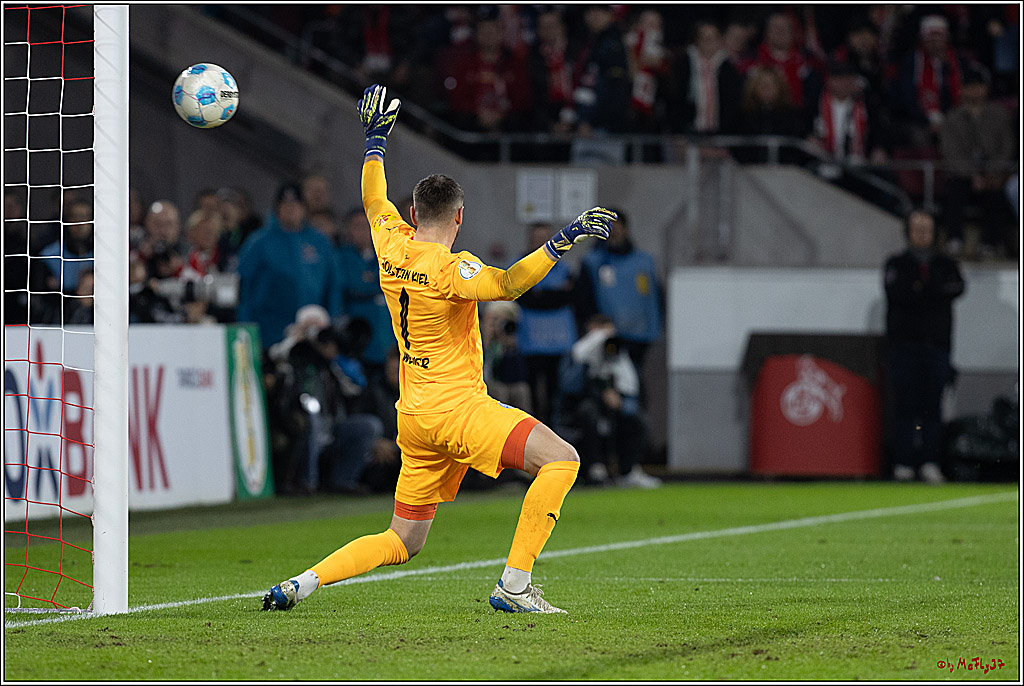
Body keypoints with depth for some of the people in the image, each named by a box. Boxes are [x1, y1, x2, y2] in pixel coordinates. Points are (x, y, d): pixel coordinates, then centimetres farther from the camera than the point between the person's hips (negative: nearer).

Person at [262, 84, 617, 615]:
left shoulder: (393, 248, 8)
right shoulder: (450, 268, -14)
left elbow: (373, 202, 27)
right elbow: (507, 284, -30)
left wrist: (375, 138, 35)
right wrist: (562, 241, -30)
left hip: (413, 419, 9)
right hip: (458, 410, -9)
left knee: (402, 541, 17)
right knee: (561, 459, -14)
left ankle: (301, 583, 7)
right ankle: (513, 585, -21)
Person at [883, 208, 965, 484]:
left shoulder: (946, 265, 17)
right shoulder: (896, 264, 12)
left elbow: (956, 288, -4)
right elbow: (896, 292, -7)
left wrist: (919, 290, -10)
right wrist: (934, 293, -7)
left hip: (937, 345, 2)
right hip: (904, 345, -2)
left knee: (932, 406, -4)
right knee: (905, 405, -7)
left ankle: (930, 462, -5)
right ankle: (903, 464, -7)